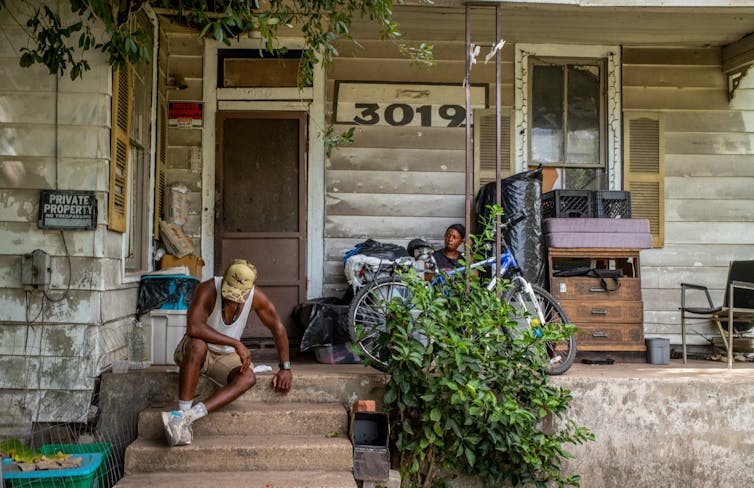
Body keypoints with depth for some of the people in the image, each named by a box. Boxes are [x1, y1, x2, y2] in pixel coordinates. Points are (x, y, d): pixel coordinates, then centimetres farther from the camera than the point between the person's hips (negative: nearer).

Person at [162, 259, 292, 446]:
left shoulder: (256, 297, -13)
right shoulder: (208, 289, -25)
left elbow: (277, 328, 0)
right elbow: (194, 327, -39)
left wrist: (285, 367, -1)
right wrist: (236, 343, -38)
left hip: (226, 356, 3)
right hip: (191, 352, -3)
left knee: (249, 377, -28)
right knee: (198, 345, -39)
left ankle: (186, 417, -39)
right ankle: (183, 411, -36)